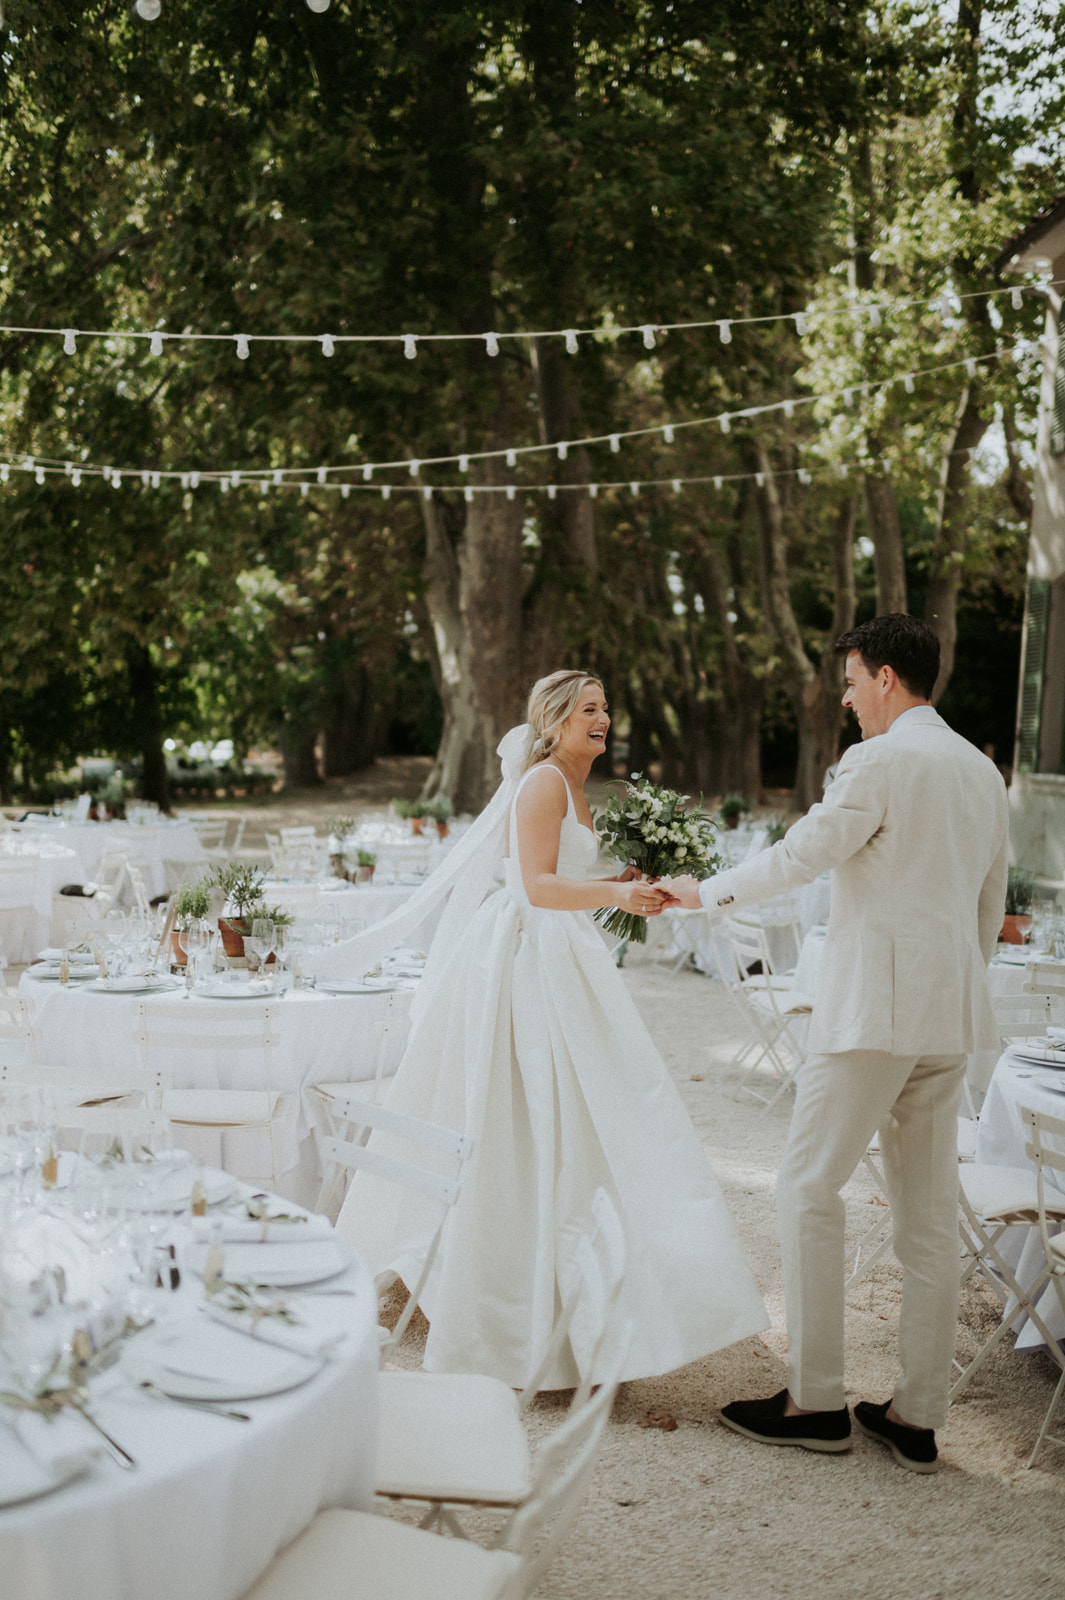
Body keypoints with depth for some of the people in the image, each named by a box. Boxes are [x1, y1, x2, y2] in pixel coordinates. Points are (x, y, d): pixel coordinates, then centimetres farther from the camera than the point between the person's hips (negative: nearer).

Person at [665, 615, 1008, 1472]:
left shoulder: (880, 762, -12)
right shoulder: (983, 771, 14)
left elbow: (798, 856, -10)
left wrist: (704, 890, 4)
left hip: (876, 1007, -8)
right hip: (951, 1015, 8)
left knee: (810, 1187, 1)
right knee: (929, 1209, 10)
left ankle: (817, 1401, 7)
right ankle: (918, 1415, 16)